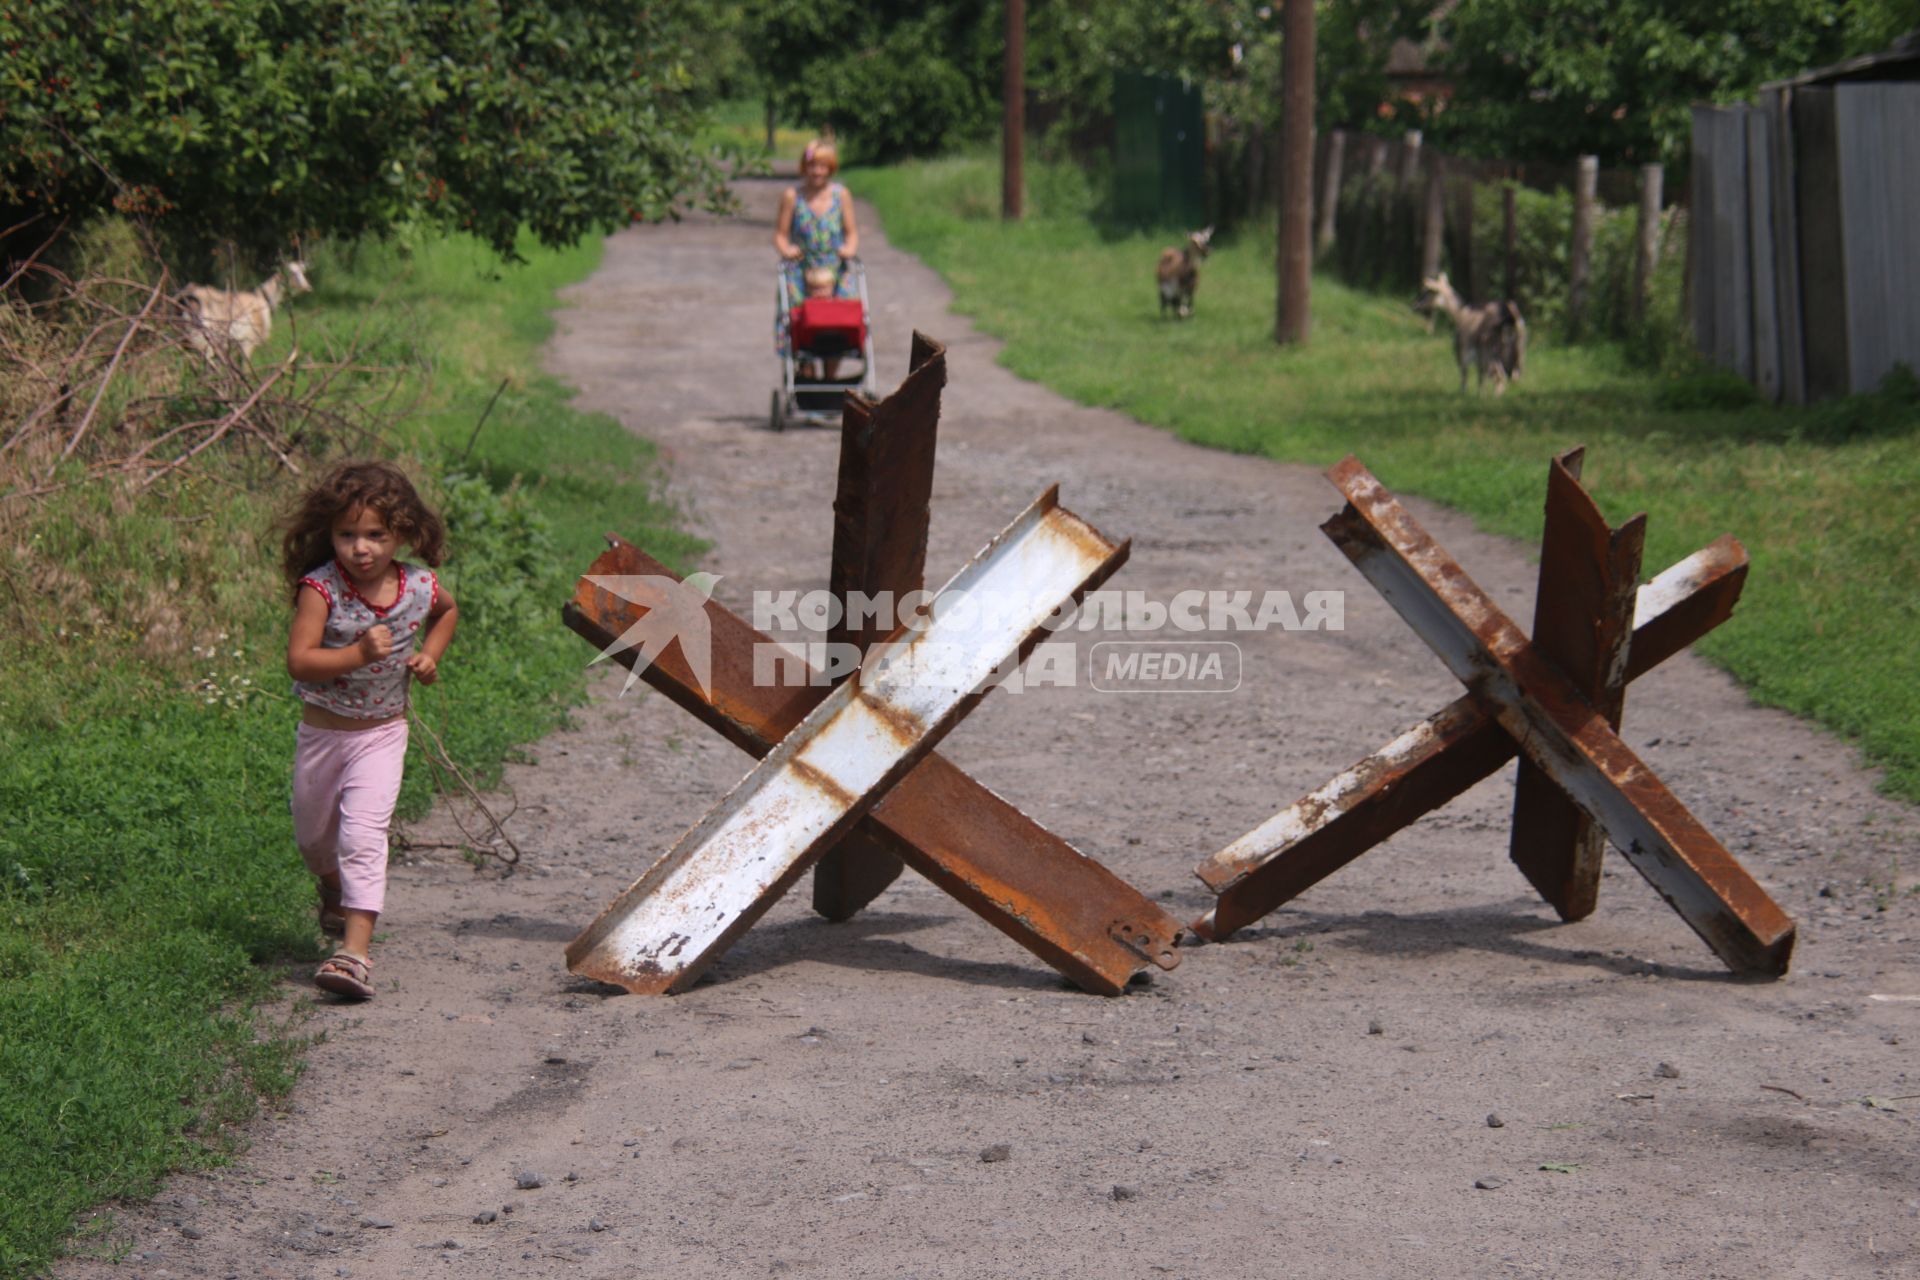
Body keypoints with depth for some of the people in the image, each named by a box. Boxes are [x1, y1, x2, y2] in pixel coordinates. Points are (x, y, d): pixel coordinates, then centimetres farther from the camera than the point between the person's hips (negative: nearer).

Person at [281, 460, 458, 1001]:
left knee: (363, 833, -18)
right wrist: (360, 654, -34)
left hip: (382, 735, -1)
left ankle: (356, 951, -23)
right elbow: (299, 661, -25)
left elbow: (447, 612, 17)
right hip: (321, 731, 1)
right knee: (314, 834, 20)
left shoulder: (420, 587, -9)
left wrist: (429, 654, 1)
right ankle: (334, 891, 55)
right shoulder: (320, 587, -18)